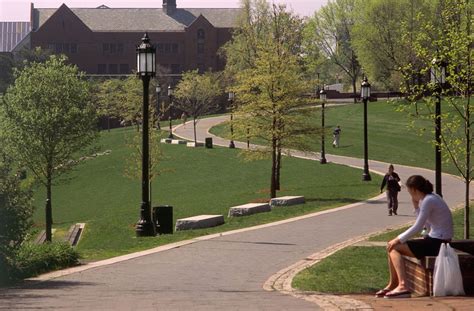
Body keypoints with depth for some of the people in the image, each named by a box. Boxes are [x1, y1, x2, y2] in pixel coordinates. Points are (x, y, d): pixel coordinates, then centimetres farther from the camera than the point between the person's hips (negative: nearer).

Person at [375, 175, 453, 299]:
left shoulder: (428, 201, -17)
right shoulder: (432, 198, 13)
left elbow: (417, 227, -18)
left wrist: (398, 239, -10)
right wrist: (416, 207, 10)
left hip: (436, 243, -10)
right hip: (436, 241, 10)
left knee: (394, 248, -12)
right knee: (391, 246, 10)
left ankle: (403, 286, -20)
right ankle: (393, 284, 16)